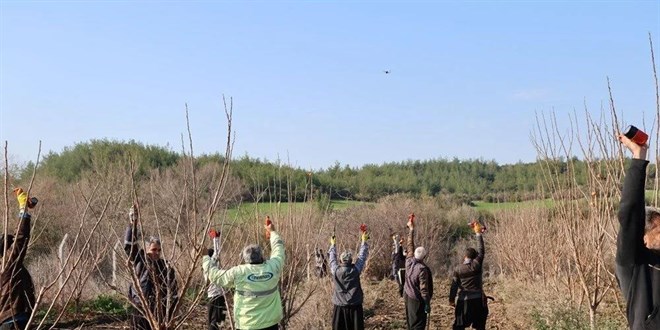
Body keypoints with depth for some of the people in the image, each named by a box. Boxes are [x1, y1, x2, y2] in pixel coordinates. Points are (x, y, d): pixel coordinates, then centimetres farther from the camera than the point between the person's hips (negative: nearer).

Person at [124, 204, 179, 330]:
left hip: (159, 314, -1)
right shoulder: (139, 260, 3)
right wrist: (133, 224, -21)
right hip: (140, 312, 1)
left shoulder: (167, 268, 0)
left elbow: (173, 293, 2)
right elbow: (129, 245, -11)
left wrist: (168, 316, -4)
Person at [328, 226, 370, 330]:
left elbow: (332, 257, 10)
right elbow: (362, 256, 4)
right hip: (355, 306, -1)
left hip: (339, 306, 1)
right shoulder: (356, 270, -10)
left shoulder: (335, 270, -9)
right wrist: (363, 241, 18)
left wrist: (333, 245, 27)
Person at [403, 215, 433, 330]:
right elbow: (424, 289, -21)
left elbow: (410, 246, 7)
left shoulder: (409, 261, -5)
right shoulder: (422, 269, -23)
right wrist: (427, 304, -13)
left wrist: (411, 229, 13)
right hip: (417, 300, -7)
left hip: (408, 297, 7)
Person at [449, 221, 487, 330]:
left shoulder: (458, 269, -6)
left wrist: (451, 299, 7)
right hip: (479, 300, 1)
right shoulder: (477, 264, -7)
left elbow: (454, 286, -3)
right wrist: (478, 233, 10)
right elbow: (482, 250, 4)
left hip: (464, 300, -1)